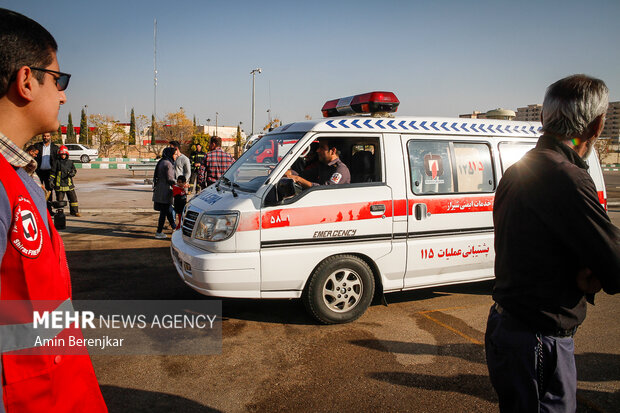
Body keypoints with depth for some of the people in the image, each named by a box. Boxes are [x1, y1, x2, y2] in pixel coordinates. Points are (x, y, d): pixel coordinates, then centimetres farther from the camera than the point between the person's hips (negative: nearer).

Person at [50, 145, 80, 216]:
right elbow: (53, 172, 4)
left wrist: (72, 173, -8)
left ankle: (75, 211, 13)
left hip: (69, 184, 2)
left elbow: (74, 170, 14)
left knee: (73, 197, 3)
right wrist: (51, 180, -4)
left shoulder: (70, 162, 10)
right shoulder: (57, 162, 3)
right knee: (59, 199, 4)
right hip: (59, 184, -2)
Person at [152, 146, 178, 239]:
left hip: (159, 190, 10)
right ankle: (159, 232, 4)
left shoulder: (161, 162, 13)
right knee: (164, 212, -2)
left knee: (168, 209, 20)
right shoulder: (167, 164, -16)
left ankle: (174, 227, 34)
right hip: (165, 191, -10)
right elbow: (170, 179, -18)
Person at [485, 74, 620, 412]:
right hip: (537, 343, -9)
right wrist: (593, 273, 1)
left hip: (507, 324, 9)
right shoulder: (566, 178, -24)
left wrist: (585, 270, -6)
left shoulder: (518, 170, 8)